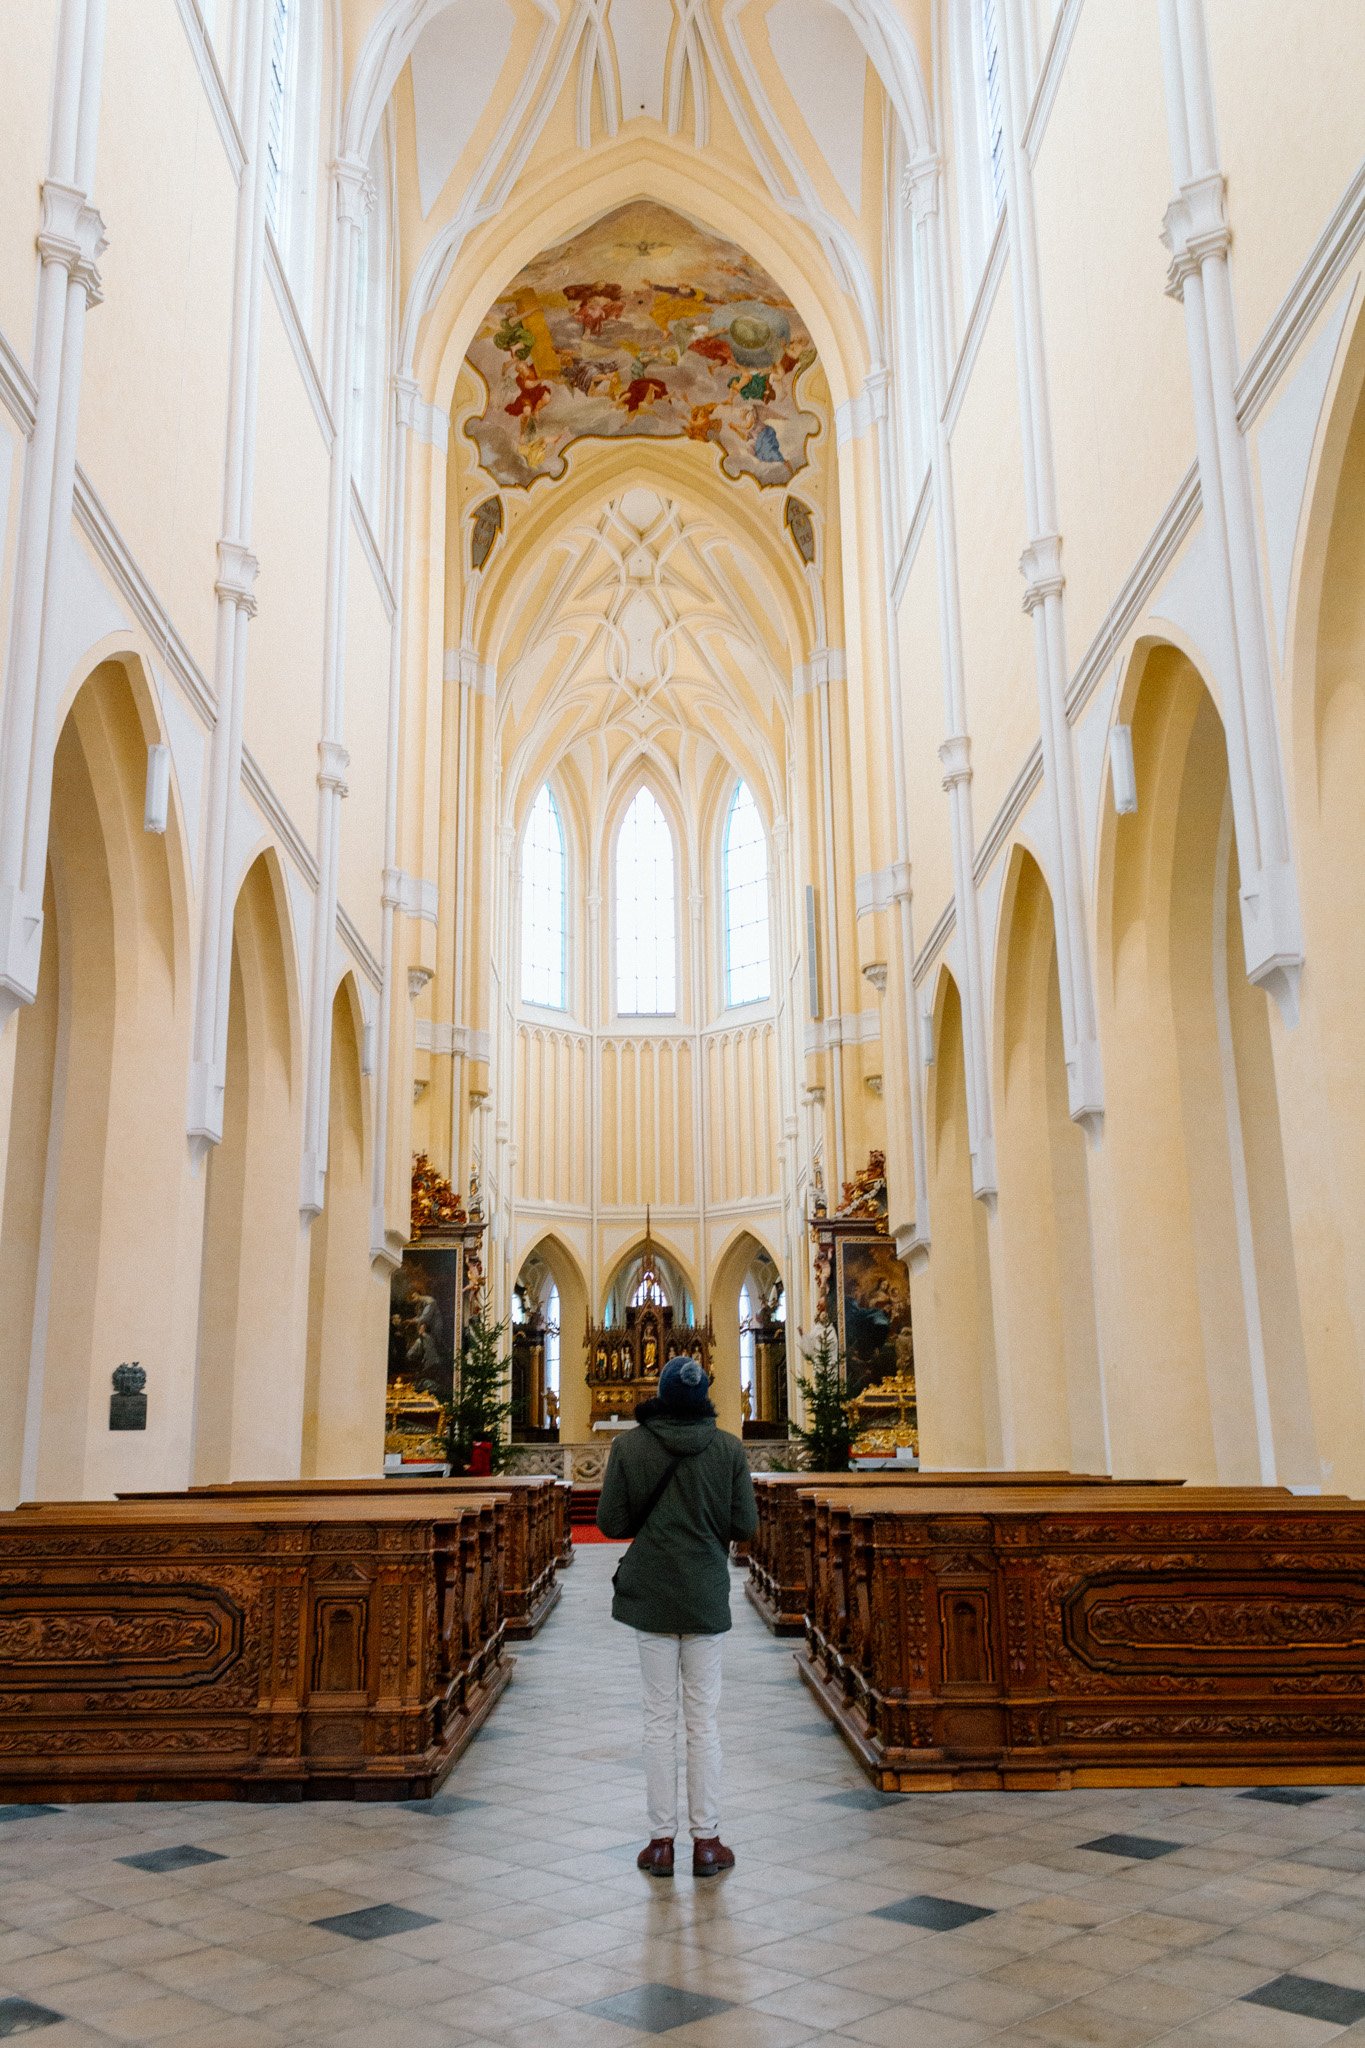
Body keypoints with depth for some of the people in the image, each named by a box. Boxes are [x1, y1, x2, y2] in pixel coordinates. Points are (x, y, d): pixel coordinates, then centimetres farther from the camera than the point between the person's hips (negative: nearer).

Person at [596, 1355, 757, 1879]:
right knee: (704, 1721, 8)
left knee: (659, 1721, 7)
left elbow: (610, 1522, -7)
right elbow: (745, 1526, -6)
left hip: (650, 1598, 0)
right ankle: (706, 1841, 12)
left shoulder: (629, 1446, -8)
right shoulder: (729, 1448, -6)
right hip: (706, 1599, 0)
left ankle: (661, 1842, 12)